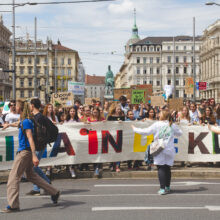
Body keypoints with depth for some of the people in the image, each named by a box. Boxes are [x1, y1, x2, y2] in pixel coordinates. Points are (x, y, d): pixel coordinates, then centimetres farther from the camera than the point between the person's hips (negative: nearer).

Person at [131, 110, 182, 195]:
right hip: (170, 150, 3)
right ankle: (167, 187, 23)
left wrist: (135, 129, 12)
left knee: (161, 168, -2)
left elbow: (145, 131, -2)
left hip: (159, 150, -3)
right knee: (167, 168, 13)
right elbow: (180, 133, 18)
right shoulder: (173, 126, 3)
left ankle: (162, 188, -11)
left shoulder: (156, 125, -5)